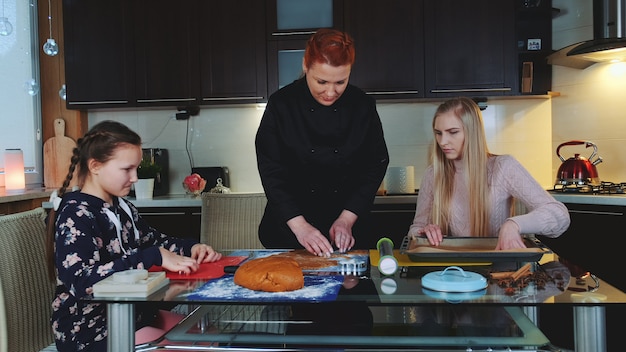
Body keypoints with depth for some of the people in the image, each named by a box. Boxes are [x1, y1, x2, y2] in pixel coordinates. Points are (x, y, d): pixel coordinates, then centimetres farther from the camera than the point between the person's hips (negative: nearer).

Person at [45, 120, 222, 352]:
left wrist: (191, 247, 0)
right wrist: (154, 258, -34)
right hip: (89, 328, -9)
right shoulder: (76, 216, -18)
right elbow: (82, 282, -31)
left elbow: (154, 241, 21)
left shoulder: (122, 208, 7)